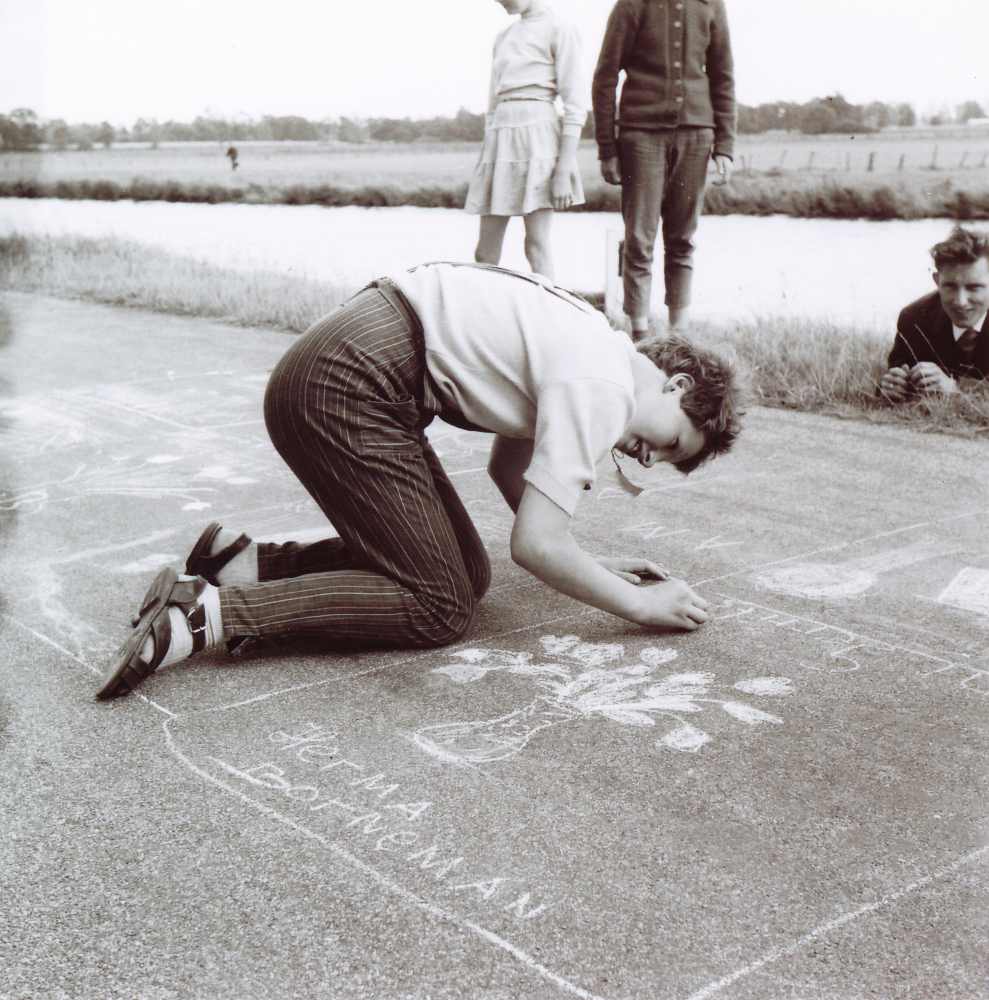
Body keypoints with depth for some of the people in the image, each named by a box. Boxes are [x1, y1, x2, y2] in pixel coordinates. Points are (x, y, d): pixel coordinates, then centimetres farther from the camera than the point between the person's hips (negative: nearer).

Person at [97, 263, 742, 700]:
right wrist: (642, 606, 0)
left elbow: (509, 466, 30)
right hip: (347, 388, -10)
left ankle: (246, 563, 6)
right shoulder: (604, 387, -11)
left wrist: (591, 568, 23)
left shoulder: (584, 345, 19)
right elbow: (537, 545, -14)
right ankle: (212, 612, -16)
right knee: (441, 609, -8)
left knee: (466, 574, 9)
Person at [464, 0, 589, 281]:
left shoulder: (558, 29, 0)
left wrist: (564, 169, -14)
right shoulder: (503, 38, 21)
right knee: (485, 252, 1)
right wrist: (484, 161, 16)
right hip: (500, 135, 6)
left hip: (538, 131, -6)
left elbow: (575, 103, -6)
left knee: (537, 245, -10)